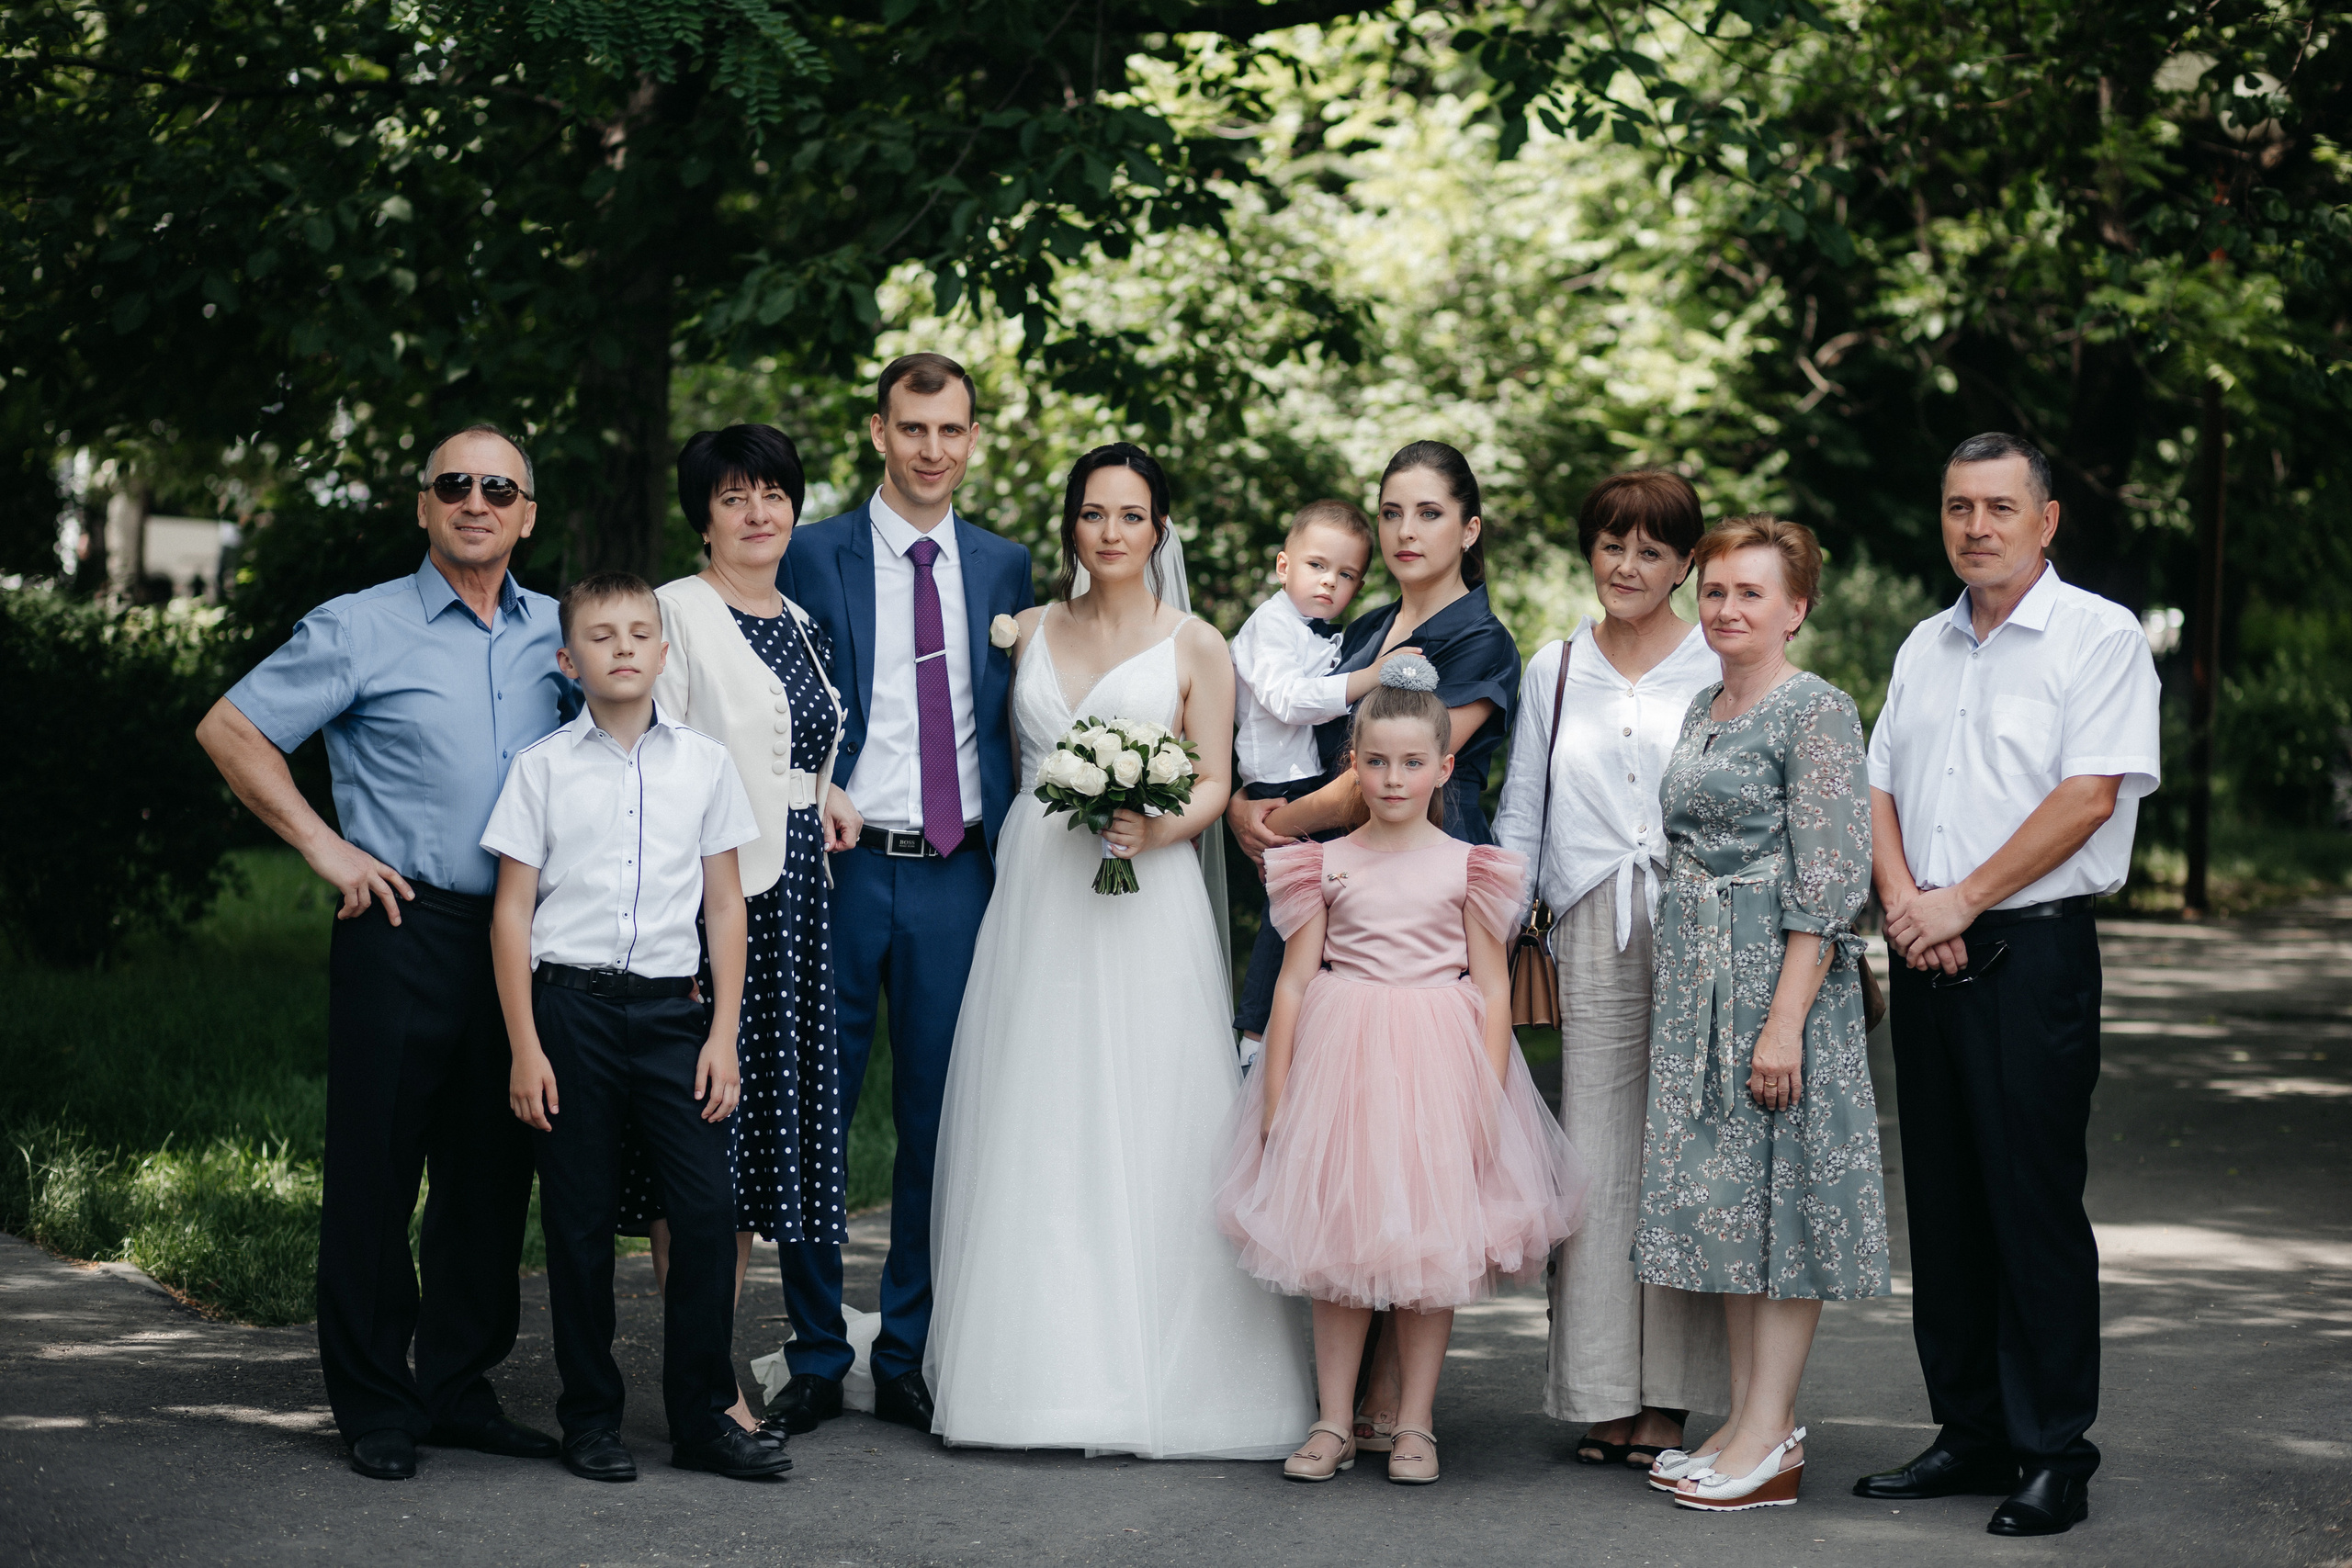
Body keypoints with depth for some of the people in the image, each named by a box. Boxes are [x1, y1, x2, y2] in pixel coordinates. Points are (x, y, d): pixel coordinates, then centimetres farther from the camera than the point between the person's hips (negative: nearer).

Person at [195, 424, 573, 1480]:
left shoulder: (555, 634, 11)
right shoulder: (361, 630, -1)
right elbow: (230, 730, 1)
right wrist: (326, 848, -4)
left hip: (520, 937, 4)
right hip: (404, 930, -4)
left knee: (492, 1171, 9)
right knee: (376, 1168, -1)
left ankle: (459, 1389, 20)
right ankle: (375, 1403, 8)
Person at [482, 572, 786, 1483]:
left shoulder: (704, 764, 8)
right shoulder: (544, 767, 3)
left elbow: (725, 904, 9)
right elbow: (511, 911, 2)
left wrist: (724, 1034, 3)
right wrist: (526, 1047, -4)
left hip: (671, 1006, 1)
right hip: (570, 1006, -1)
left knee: (708, 1209, -6)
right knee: (580, 1224, 3)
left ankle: (703, 1418, 5)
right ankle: (590, 1421, 14)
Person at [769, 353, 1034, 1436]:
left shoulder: (1003, 567, 10)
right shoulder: (816, 556, 1)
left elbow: (1009, 727, 13)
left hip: (956, 874, 2)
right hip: (842, 867, -2)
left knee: (938, 1119, 6)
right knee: (815, 1116, 2)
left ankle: (907, 1360, 17)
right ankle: (816, 1360, 14)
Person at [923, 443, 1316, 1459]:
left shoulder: (1194, 646, 3)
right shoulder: (1033, 631, 13)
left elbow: (1214, 783, 0)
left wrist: (1156, 828, -17)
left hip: (1143, 906, -3)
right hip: (1035, 898, 3)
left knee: (1147, 1132, -6)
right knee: (1033, 1133, 1)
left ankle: (1154, 1370, 0)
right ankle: (1041, 1366, 6)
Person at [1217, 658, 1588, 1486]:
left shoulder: (1467, 867, 3)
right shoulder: (1326, 865, 4)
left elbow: (1493, 988, 2)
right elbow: (1294, 983, 4)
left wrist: (1488, 1098, -5)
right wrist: (1276, 1098, 0)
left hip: (1437, 1064, 0)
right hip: (1338, 1059, 0)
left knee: (1432, 1248, 3)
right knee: (1336, 1245, 3)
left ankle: (1414, 1424, 12)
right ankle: (1334, 1423, 11)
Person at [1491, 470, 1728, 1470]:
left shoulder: (1719, 674, 6)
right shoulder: (1552, 673, 14)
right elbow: (1520, 814, 17)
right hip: (1592, 939, 2)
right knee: (1595, 1157, -1)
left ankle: (1664, 1402, 2)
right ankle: (1602, 1401, 5)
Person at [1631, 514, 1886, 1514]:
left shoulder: (1817, 712, -10)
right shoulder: (1702, 710, 15)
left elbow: (1827, 883, -15)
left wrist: (1787, 1019, -20)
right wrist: (1673, 1001, 16)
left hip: (1780, 977, -8)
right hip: (1694, 978, 8)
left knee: (1782, 1188, -4)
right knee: (1720, 1191, 9)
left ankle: (1771, 1440, 0)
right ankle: (1751, 1420, 16)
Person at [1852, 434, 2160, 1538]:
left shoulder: (2100, 637, -4)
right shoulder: (1926, 648, 17)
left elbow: (2090, 795, -13)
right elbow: (1880, 786, 16)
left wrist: (1962, 900, -13)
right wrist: (1903, 901, -3)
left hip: (2033, 950, -7)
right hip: (1927, 953, 7)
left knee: (2033, 1204, -6)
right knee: (1942, 1201, 8)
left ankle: (2053, 1456, 1)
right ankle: (1969, 1435, 17)